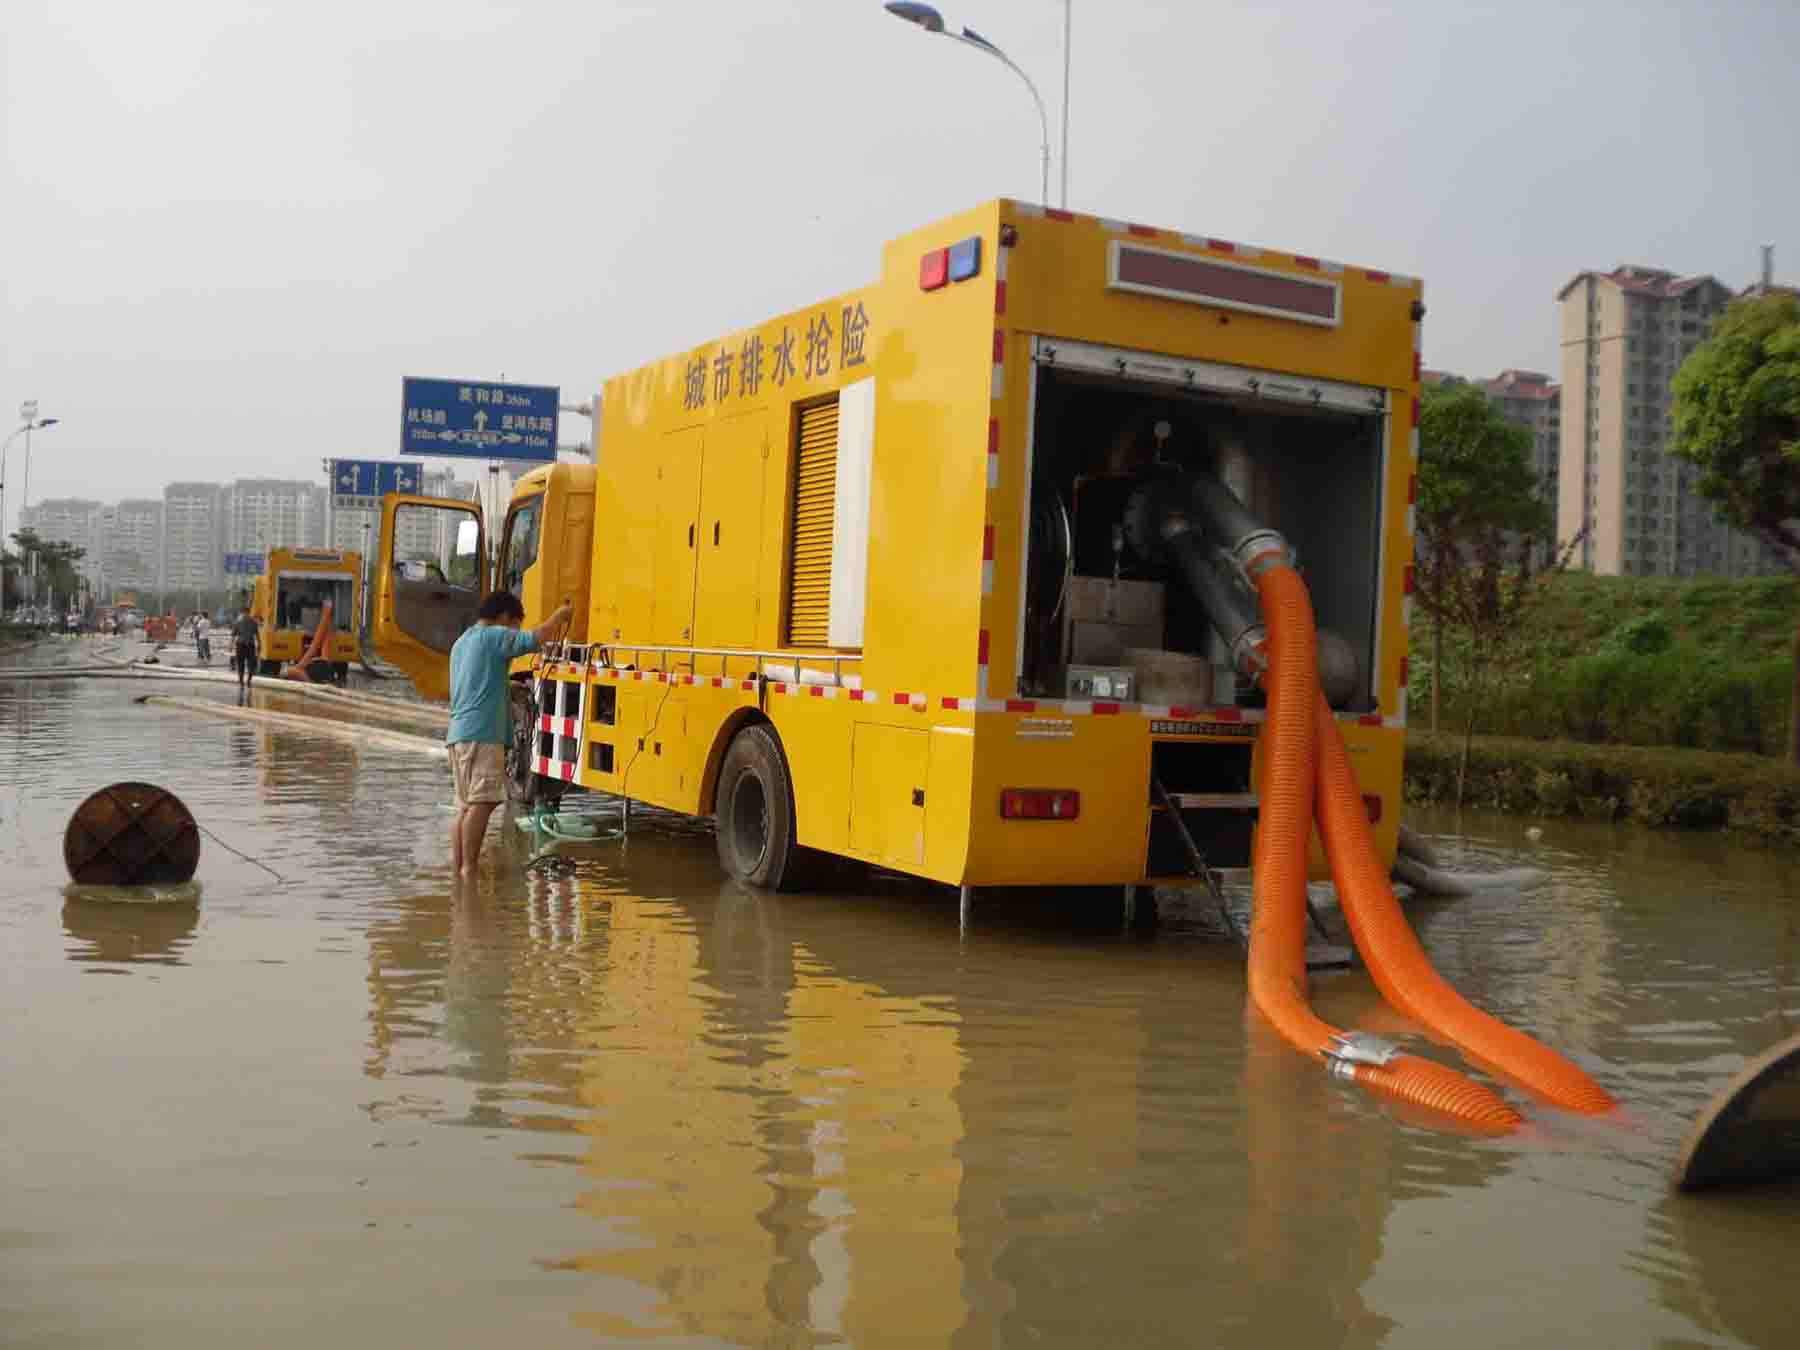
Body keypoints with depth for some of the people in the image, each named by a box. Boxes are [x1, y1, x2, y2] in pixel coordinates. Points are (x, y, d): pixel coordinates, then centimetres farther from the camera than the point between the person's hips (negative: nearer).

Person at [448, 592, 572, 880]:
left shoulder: (461, 643, 25)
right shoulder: (494, 636, -4)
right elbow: (536, 638, -17)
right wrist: (560, 615, -2)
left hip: (457, 735, 10)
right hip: (482, 734, -10)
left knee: (465, 806, 9)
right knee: (482, 803, -14)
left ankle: (456, 869, 7)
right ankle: (469, 870, -19)